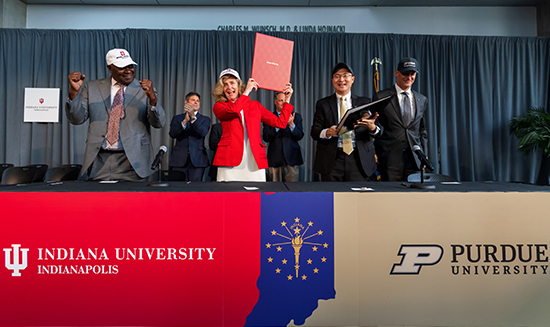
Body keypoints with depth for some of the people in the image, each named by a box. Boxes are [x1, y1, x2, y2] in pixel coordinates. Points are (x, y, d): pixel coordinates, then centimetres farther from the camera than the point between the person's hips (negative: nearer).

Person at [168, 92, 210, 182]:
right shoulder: (177, 118, 15)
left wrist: (193, 117, -19)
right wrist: (185, 121, -17)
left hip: (197, 160, 0)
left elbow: (203, 133, -8)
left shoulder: (205, 119, 13)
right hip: (179, 159, 1)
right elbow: (172, 134, -3)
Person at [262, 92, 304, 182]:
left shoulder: (296, 116, 11)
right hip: (275, 159, 0)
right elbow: (265, 138, -3)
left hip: (292, 158, 1)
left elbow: (300, 136, 1)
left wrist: (291, 124, -16)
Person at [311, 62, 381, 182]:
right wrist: (327, 132, -20)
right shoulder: (323, 104, 9)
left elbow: (378, 132, 4)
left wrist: (372, 127, -20)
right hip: (332, 161, 0)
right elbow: (314, 132, 2)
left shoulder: (365, 102, 11)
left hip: (358, 160, 1)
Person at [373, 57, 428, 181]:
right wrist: (375, 155, -4)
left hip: (415, 161, 4)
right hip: (390, 161, -3)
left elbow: (422, 131, 19)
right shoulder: (381, 97, 0)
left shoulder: (422, 100, 14)